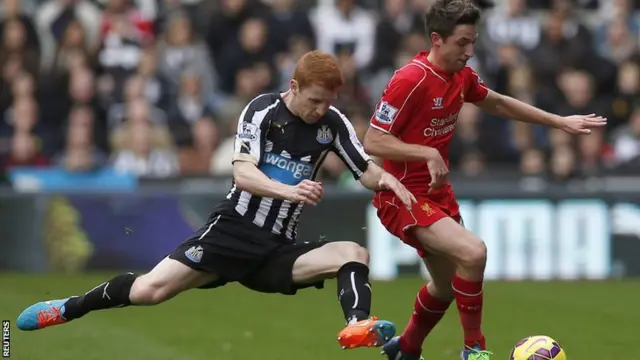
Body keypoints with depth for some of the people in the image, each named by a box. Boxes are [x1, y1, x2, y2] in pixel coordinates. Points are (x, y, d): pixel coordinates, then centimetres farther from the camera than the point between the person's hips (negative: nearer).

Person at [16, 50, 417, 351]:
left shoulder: (333, 123, 3)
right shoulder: (263, 111, -8)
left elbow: (366, 171, 7)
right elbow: (243, 173, -20)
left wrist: (385, 179, -18)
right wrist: (288, 190, -37)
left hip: (279, 248, 3)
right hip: (234, 230, -3)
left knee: (355, 254, -21)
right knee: (149, 290, -12)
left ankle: (359, 328, -44)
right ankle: (70, 308, 12)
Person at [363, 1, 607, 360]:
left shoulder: (462, 77, 2)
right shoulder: (410, 80, -22)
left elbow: (498, 103, 21)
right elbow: (373, 141, -23)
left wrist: (560, 122, 21)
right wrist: (428, 153, -31)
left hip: (438, 193, 9)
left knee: (448, 285, 20)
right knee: (473, 252, -27)